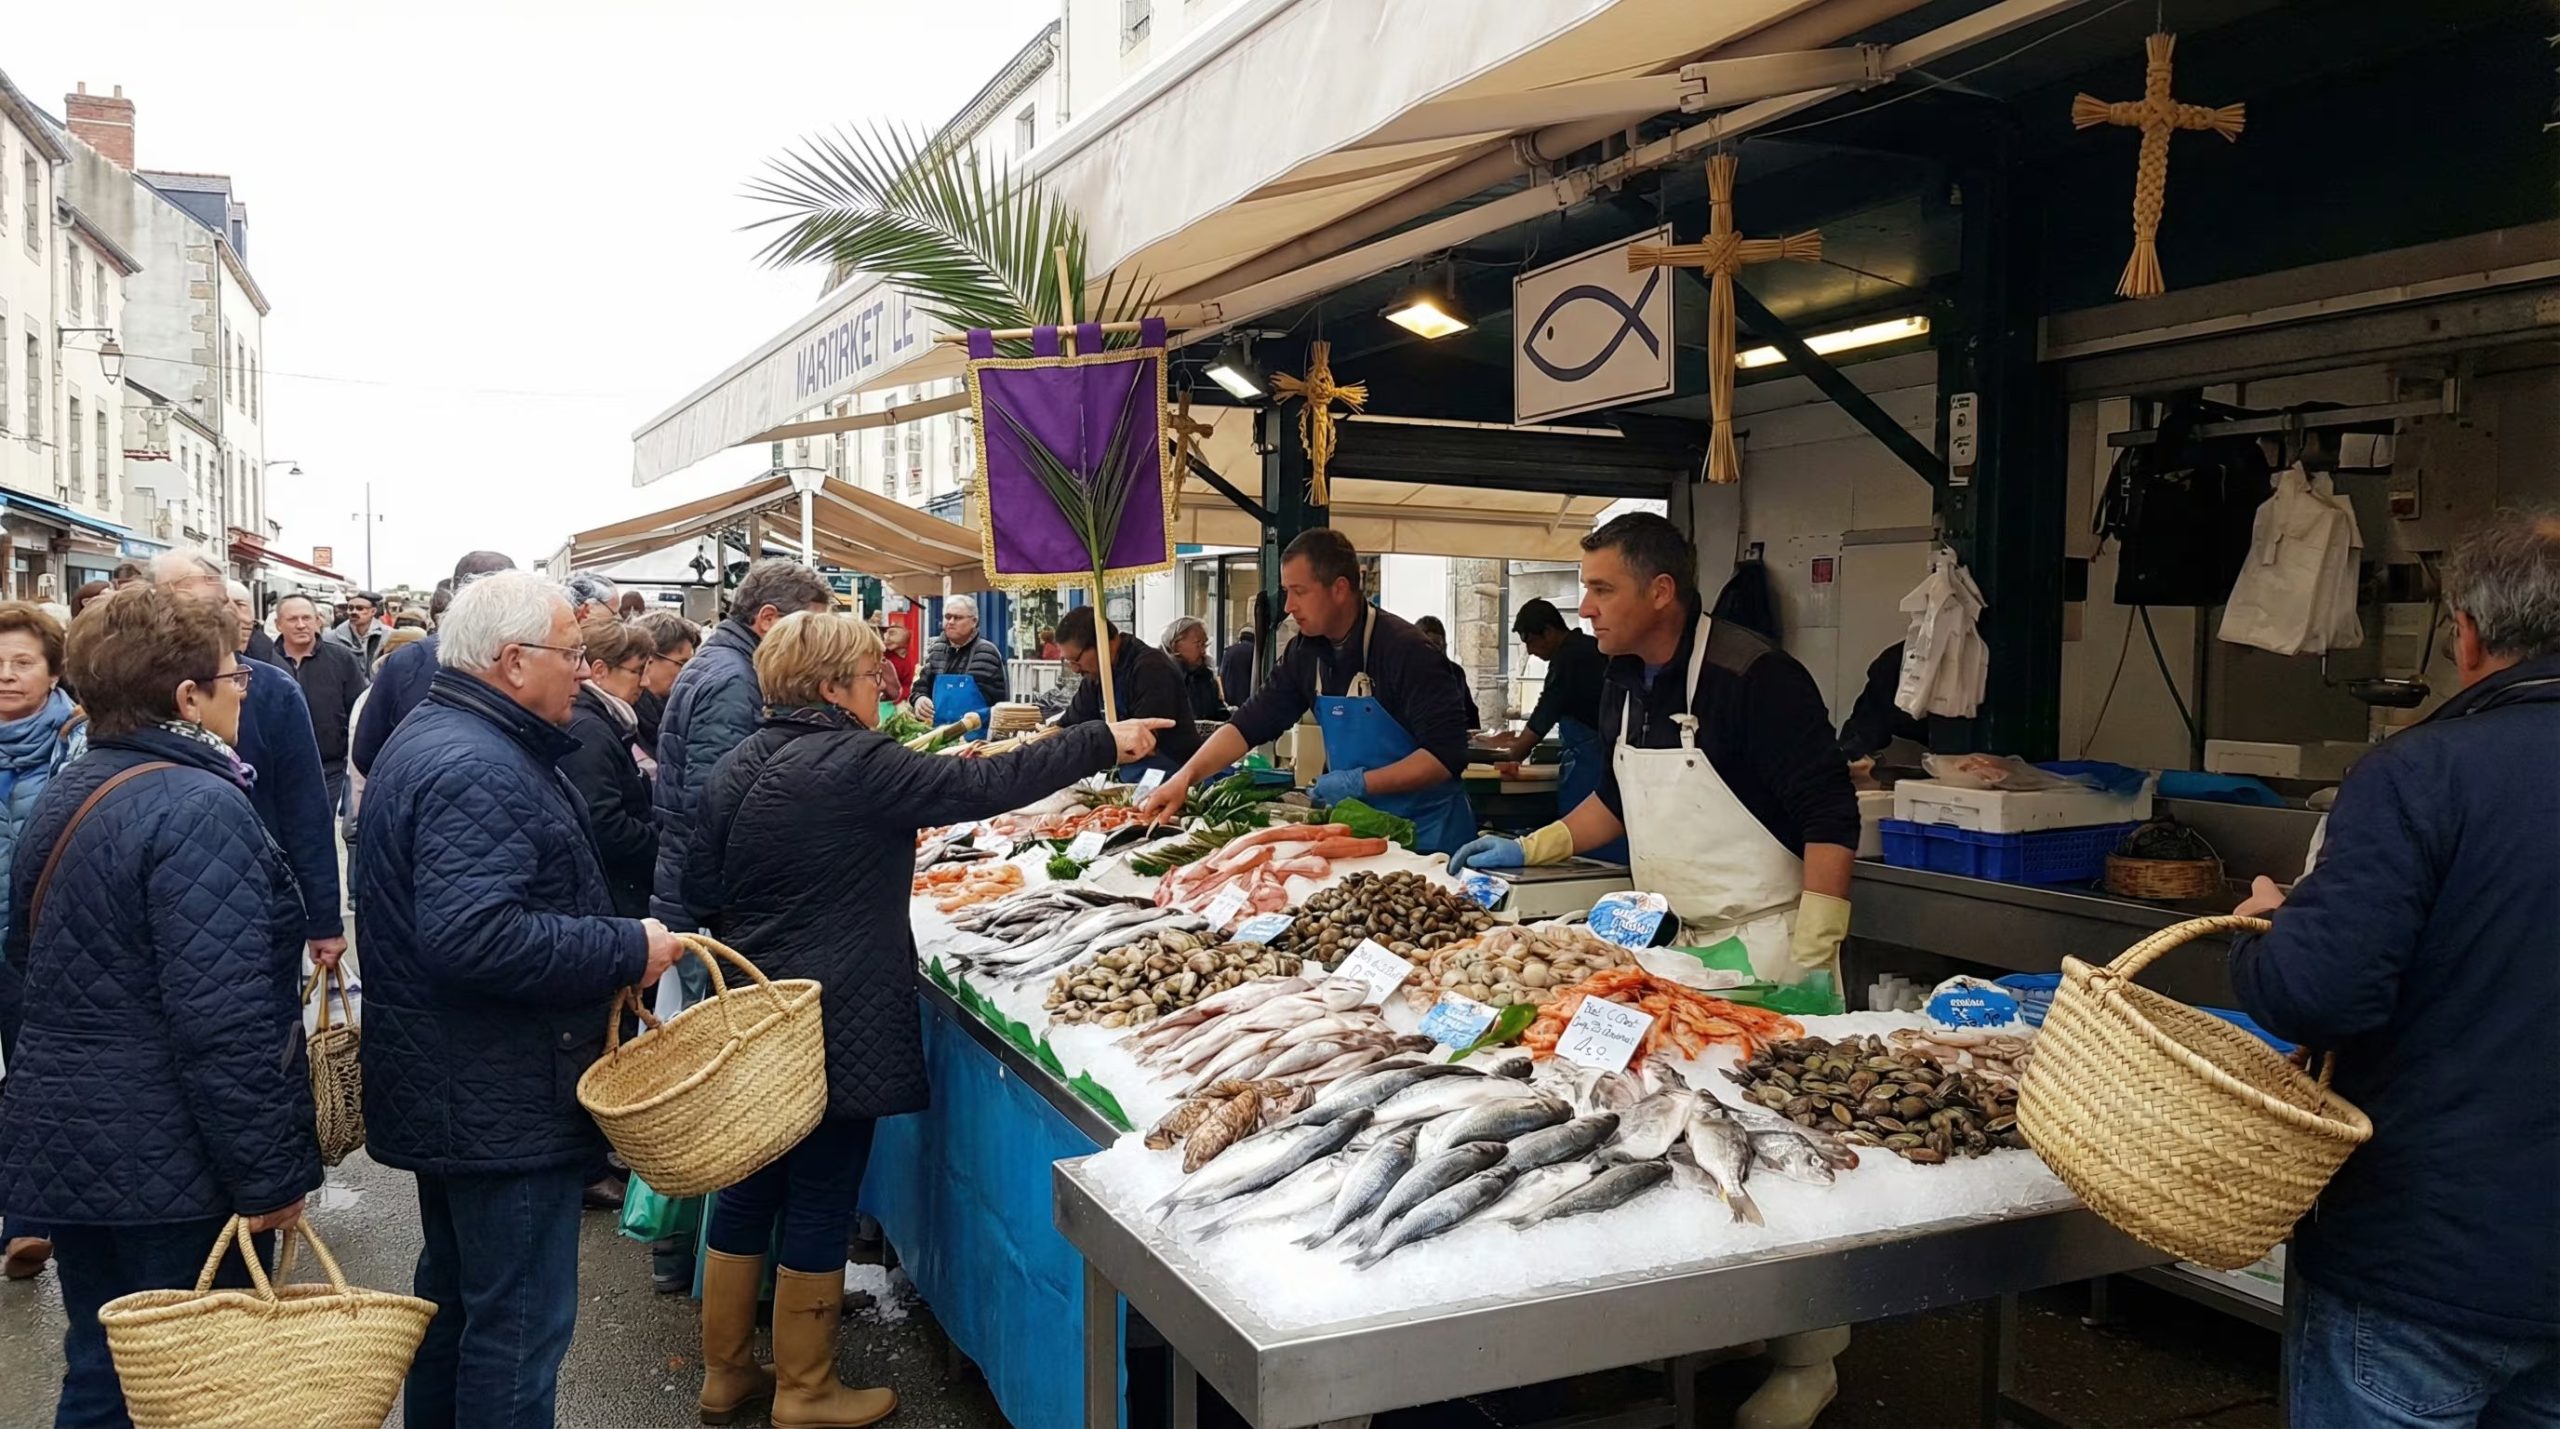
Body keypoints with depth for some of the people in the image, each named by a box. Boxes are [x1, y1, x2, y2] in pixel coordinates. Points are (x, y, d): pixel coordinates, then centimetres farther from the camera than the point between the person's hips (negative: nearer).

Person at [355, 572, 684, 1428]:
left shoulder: (427, 739, 12)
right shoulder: (478, 770, -23)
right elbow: (474, 938, -34)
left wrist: (609, 944, 14)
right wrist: (627, 950, -24)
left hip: (449, 1091, 11)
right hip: (503, 1103, -11)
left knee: (454, 1293, 24)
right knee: (519, 1325, 0)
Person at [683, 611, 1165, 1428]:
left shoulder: (740, 767, 6)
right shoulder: (856, 763, -17)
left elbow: (701, 892, 10)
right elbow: (984, 787, -18)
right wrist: (1104, 742, -11)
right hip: (834, 1026, -8)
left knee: (747, 1192, 17)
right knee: (820, 1204, 5)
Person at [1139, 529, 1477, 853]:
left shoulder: (1405, 651, -21)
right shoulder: (1304, 653, -1)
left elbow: (1447, 754, -23)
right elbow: (1250, 724, 1)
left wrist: (1361, 783, -24)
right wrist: (1184, 776, -11)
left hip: (1426, 833, -6)